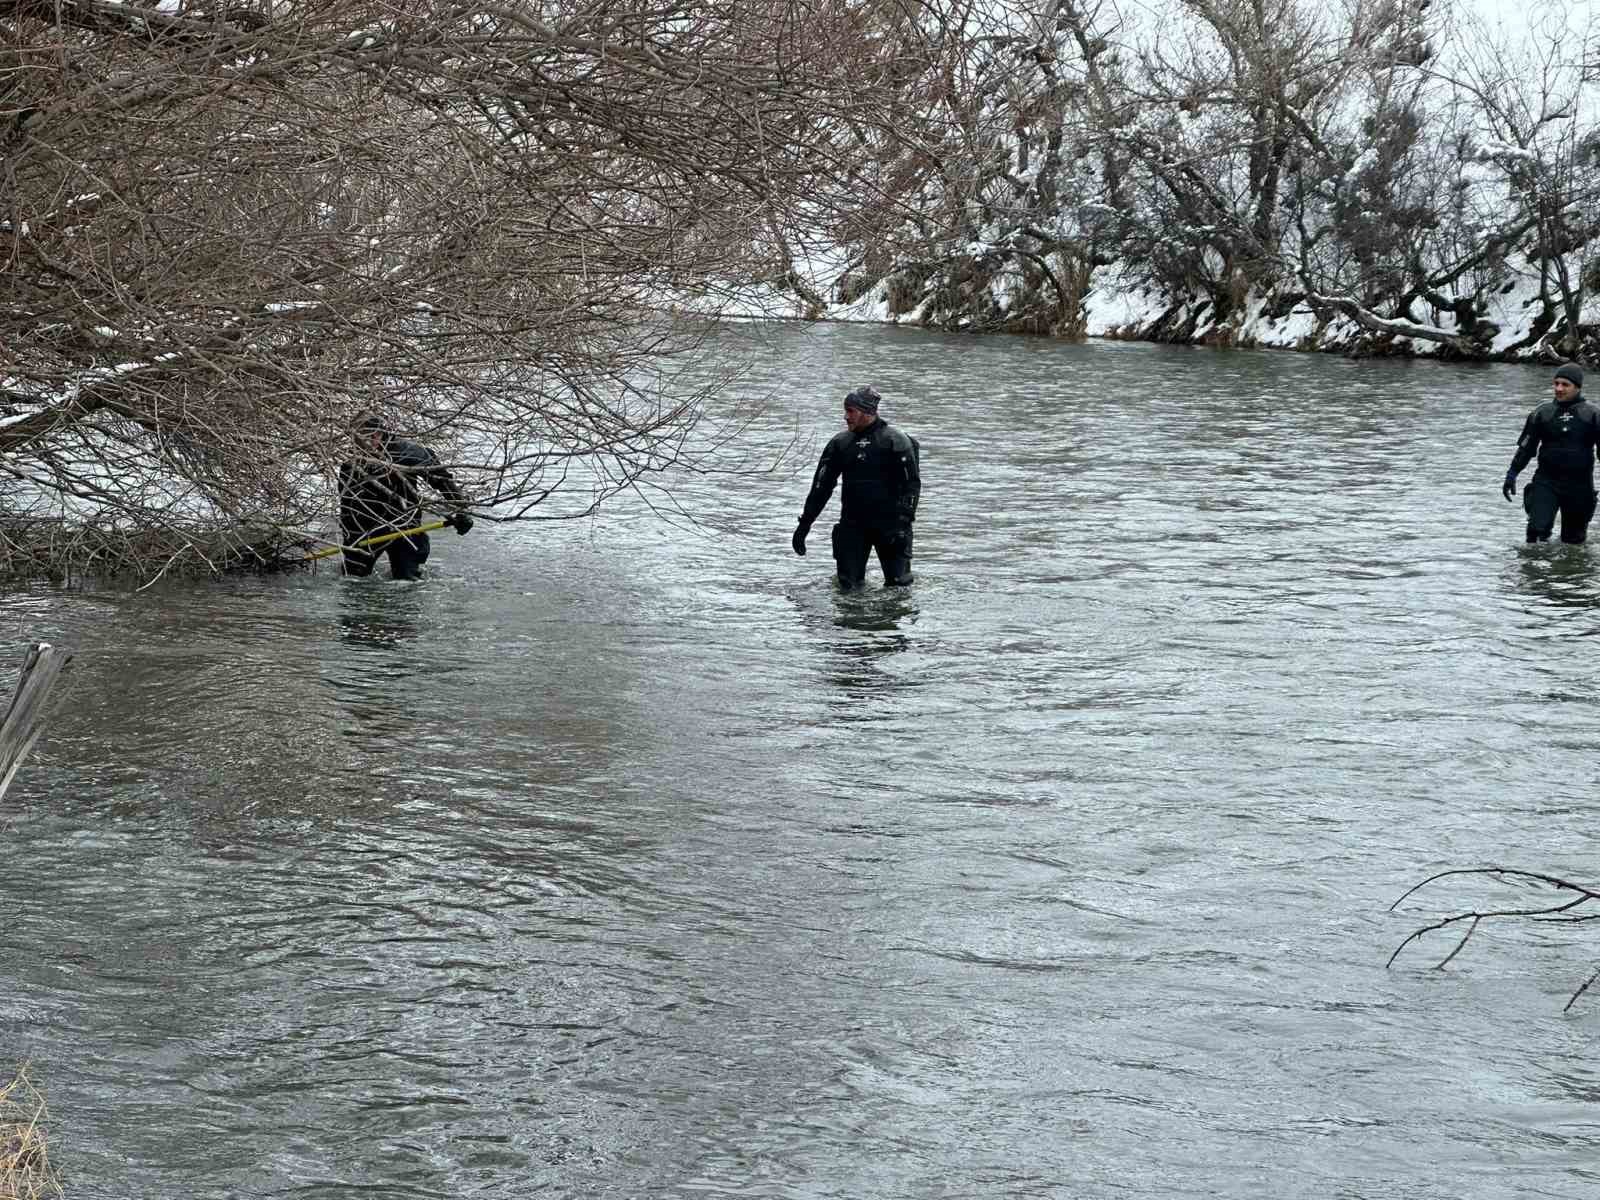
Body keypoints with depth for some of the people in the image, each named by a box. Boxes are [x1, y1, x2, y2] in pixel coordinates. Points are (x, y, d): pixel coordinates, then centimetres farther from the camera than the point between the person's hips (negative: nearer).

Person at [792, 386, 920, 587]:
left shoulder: (895, 441, -6)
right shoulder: (839, 443, 8)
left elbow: (912, 484, -8)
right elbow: (821, 486, 11)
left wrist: (903, 520, -19)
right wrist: (804, 524, 8)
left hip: (888, 522, -3)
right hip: (852, 523, 3)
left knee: (898, 584, -4)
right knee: (848, 583, -2)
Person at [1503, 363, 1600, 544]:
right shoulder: (1542, 413, 5)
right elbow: (1526, 447, 9)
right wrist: (1512, 474, 2)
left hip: (1579, 484, 0)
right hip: (1546, 481, 0)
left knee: (1574, 538, 7)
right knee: (1537, 529, -16)